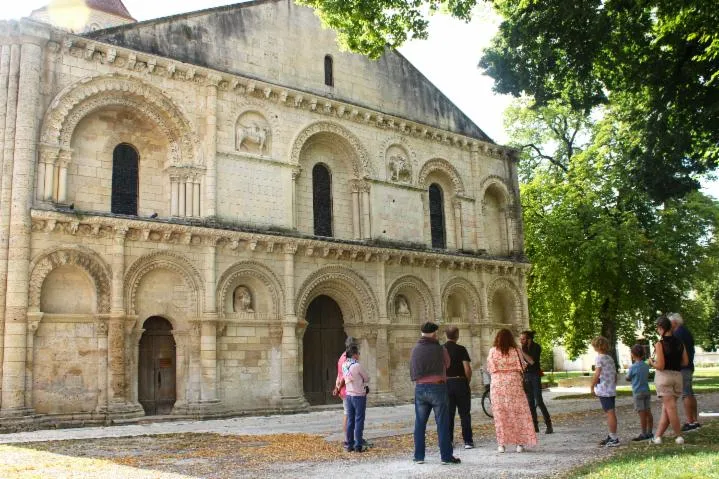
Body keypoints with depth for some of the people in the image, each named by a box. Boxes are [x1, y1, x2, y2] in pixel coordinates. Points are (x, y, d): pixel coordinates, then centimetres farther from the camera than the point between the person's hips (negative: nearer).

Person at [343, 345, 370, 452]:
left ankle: (350, 445, 14)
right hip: (359, 396, -6)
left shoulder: (344, 365, 1)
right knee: (359, 420, 1)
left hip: (349, 395, 6)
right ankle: (358, 446, 3)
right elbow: (367, 378, -6)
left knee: (350, 420, 11)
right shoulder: (357, 366, -18)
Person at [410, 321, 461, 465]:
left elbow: (412, 371, 9)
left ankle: (419, 456, 12)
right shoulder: (439, 349, -10)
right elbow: (447, 364, 5)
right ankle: (446, 456, 5)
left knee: (420, 423, 10)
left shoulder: (415, 349, 1)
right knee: (442, 423, 3)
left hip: (420, 388, 4)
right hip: (437, 387, -4)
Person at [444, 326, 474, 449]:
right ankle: (468, 441, 7)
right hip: (460, 382, -3)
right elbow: (467, 369, -13)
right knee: (464, 414, 6)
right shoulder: (461, 349, -9)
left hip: (446, 384, 3)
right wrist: (467, 381, 3)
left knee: (448, 414, 10)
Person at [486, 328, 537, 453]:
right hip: (513, 382, 0)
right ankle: (520, 443, 9)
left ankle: (501, 444, 7)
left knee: (500, 413, 6)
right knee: (518, 412, 8)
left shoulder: (492, 351, -3)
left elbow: (490, 368, 1)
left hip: (497, 383, 1)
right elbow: (521, 367, 0)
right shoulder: (515, 350, -4)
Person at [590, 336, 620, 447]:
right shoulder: (610, 358, 13)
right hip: (612, 390, 8)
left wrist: (592, 387, -10)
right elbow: (615, 376, 15)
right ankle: (611, 437, 20)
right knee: (611, 413, 12)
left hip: (603, 391, -8)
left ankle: (614, 438, -6)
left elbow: (597, 374, -18)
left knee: (610, 413, -7)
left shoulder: (599, 358, -10)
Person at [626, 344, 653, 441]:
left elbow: (628, 378, 0)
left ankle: (644, 434, -1)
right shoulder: (646, 366, 5)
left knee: (642, 414, -4)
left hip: (638, 392, -6)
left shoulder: (633, 367, -13)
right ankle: (649, 432, 16)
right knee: (648, 413, 10)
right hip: (647, 391, 6)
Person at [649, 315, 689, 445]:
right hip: (677, 376, 6)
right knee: (666, 408, 10)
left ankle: (679, 436, 4)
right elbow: (685, 362, 7)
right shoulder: (679, 343, 5)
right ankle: (657, 436, 12)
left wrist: (652, 362, 3)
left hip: (664, 376, -6)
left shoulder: (660, 344, -12)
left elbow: (660, 365, -17)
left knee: (670, 408, 0)